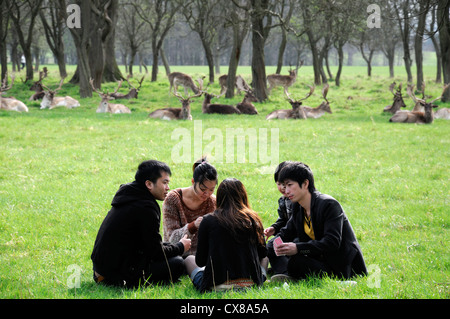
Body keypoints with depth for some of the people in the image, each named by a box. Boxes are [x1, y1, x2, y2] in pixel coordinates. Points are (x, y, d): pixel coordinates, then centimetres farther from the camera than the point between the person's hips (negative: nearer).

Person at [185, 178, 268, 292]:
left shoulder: (208, 221, -6)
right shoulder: (253, 220, -1)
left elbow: (200, 261, -1)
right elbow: (262, 254, 13)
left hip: (217, 286, -2)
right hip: (251, 284, 2)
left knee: (189, 259, 27)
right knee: (265, 259, 35)